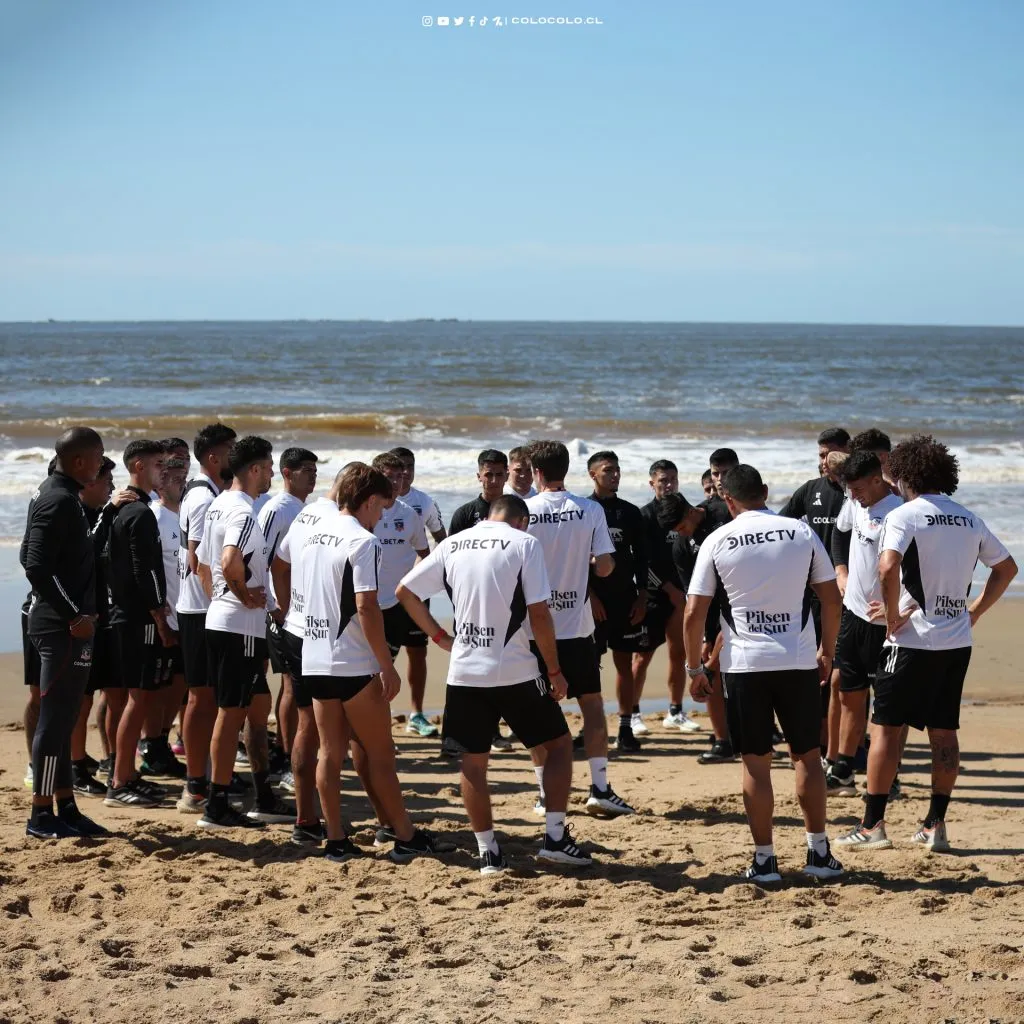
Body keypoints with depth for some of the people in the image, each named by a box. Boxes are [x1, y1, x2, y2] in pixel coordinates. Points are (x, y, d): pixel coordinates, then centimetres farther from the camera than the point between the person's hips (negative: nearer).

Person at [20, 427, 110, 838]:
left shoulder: (50, 494, 13)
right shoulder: (60, 502, -17)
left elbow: (29, 558, 19)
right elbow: (36, 567, -24)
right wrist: (73, 616, -21)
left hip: (64, 623, 10)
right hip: (64, 628, -10)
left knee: (61, 718, 14)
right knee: (55, 719, -5)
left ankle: (65, 806, 22)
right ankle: (42, 815, 1)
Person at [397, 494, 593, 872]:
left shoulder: (453, 545, 9)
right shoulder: (524, 543, -4)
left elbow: (405, 592, 10)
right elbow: (539, 614, -9)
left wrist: (440, 637, 16)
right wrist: (555, 671, -1)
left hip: (465, 672, 4)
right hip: (515, 672, -4)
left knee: (474, 760, 13)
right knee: (559, 743, 12)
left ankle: (488, 851, 13)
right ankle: (555, 837, 6)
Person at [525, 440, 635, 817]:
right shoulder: (591, 511, -4)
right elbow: (605, 566, -5)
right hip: (578, 625, 1)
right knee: (592, 705, 10)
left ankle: (546, 794, 10)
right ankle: (600, 789, 6)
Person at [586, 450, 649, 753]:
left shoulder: (630, 512, 9)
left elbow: (641, 558, 10)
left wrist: (641, 597, 3)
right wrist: (590, 595, -12)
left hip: (625, 599, 3)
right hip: (594, 599, -3)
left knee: (624, 663, 5)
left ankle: (626, 729, 8)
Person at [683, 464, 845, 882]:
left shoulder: (717, 541, -2)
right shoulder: (801, 532, 2)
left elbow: (694, 614, -4)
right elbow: (832, 599, 5)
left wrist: (694, 668, 7)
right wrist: (827, 651, 17)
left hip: (744, 663, -1)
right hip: (799, 661, 1)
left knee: (756, 763, 5)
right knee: (807, 755, 13)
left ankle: (764, 859, 8)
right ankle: (819, 853, 17)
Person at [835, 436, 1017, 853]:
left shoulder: (903, 515, -9)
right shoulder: (969, 520, 11)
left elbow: (888, 568, -26)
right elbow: (1006, 568, 20)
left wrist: (894, 616, -14)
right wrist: (974, 611, 17)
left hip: (913, 640, -6)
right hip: (957, 642, 6)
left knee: (886, 727, 1)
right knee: (944, 732, 10)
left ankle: (872, 825, 2)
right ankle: (935, 826, 13)